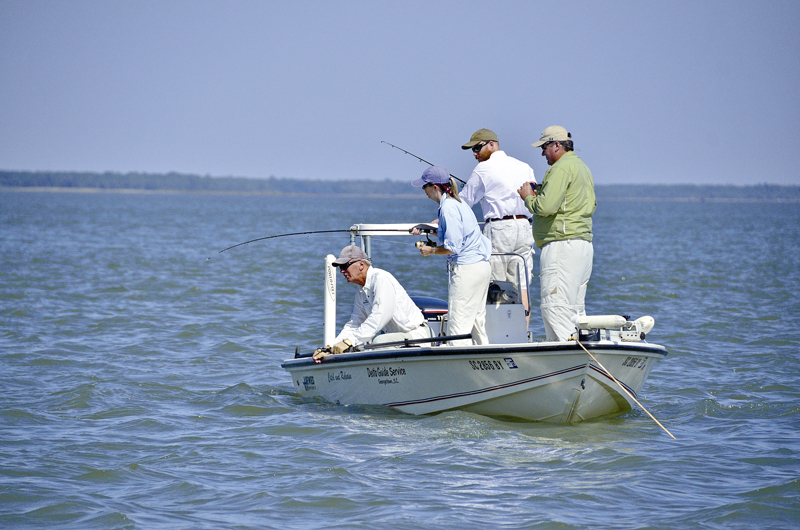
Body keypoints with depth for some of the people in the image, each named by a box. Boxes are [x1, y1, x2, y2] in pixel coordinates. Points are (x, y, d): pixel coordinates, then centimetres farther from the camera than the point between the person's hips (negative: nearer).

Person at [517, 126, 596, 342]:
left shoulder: (562, 168, -11)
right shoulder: (582, 167, 21)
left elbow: (546, 207, -22)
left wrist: (528, 197, 0)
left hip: (562, 245, -11)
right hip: (583, 243, 11)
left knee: (554, 307, -13)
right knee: (575, 308, 11)